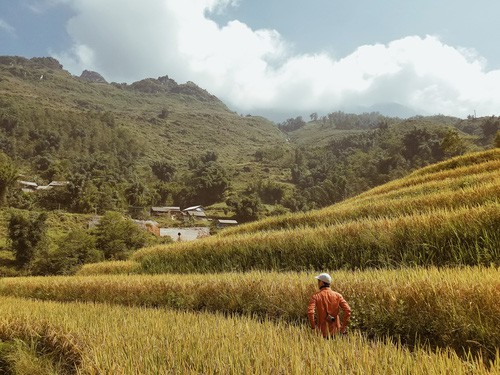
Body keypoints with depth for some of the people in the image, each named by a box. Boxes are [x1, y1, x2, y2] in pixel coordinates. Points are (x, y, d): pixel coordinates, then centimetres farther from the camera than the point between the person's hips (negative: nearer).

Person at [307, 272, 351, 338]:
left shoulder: (316, 296, -8)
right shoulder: (337, 295, -2)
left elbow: (310, 312, -21)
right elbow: (347, 310, -11)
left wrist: (313, 327, -10)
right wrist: (343, 326, -4)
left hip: (322, 332, -2)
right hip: (335, 331, 2)